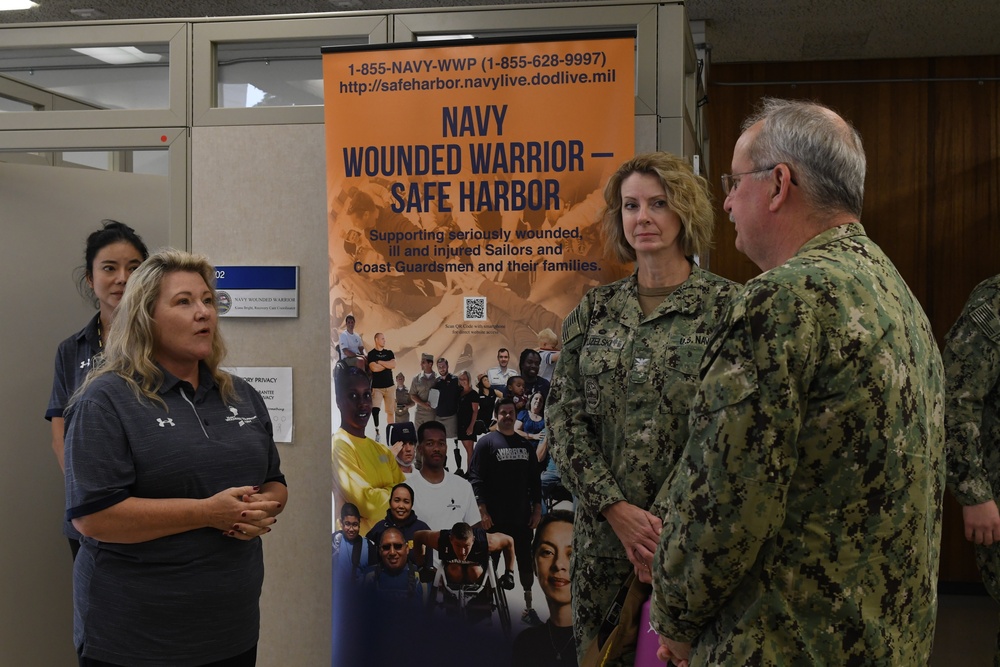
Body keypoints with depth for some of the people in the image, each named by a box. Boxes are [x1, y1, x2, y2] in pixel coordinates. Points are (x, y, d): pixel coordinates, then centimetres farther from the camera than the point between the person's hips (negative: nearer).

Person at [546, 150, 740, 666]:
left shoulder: (726, 306, -5)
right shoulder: (595, 310, 6)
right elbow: (563, 416, 2)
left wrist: (666, 522, -16)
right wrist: (615, 508, -10)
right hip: (604, 530, 4)